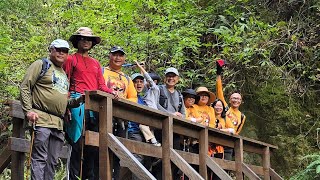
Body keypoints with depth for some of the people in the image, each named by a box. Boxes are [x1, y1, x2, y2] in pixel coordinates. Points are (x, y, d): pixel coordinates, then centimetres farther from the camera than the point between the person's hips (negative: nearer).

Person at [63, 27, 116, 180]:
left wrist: (111, 92, -4)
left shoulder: (96, 63, 25)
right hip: (78, 103, -5)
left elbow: (101, 85, 17)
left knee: (94, 145, 1)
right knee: (79, 143, -9)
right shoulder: (71, 59, 10)